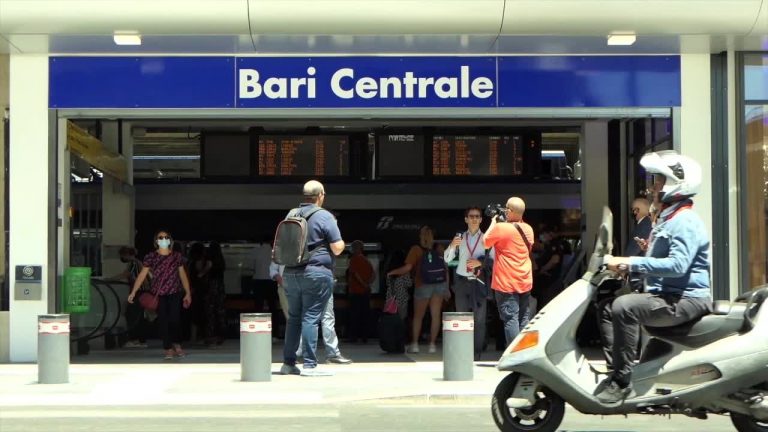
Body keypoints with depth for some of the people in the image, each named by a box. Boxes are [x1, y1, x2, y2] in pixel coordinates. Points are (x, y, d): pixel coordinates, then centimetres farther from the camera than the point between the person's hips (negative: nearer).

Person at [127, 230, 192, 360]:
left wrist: (188, 293, 8)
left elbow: (183, 275, 10)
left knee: (175, 319, -8)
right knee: (163, 321, -3)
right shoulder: (151, 257, -1)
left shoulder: (177, 256, 5)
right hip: (159, 295, 0)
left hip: (175, 293, 0)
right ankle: (168, 349, 5)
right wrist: (133, 292, -9)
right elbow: (142, 275, -2)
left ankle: (177, 345, 14)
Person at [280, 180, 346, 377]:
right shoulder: (324, 216, -8)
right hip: (316, 273, -6)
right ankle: (309, 365, -6)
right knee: (311, 318, -5)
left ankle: (288, 363, 17)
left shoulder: (291, 215, 10)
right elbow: (337, 248, -10)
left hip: (291, 273, 6)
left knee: (294, 317, 14)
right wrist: (341, 242, 10)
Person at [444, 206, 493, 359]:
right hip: (462, 281, 2)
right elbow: (447, 259, 6)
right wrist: (452, 246, -13)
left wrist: (480, 262, -18)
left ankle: (477, 352, -2)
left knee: (479, 318, -5)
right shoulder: (459, 237, 10)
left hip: (479, 282, -2)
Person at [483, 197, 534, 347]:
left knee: (510, 318, -6)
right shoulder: (528, 229, 5)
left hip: (506, 283, -6)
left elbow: (485, 243, 0)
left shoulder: (500, 228, -15)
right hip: (525, 282, 6)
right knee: (523, 318, 11)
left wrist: (493, 223, 11)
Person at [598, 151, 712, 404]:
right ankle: (616, 369, 1)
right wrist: (624, 265, 10)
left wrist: (631, 263, -27)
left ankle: (622, 381, -26)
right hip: (667, 296, 11)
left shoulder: (685, 221, -14)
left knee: (624, 306, -29)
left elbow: (678, 264, -29)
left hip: (686, 300, -11)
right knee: (609, 309, 11)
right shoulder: (668, 219, 20)